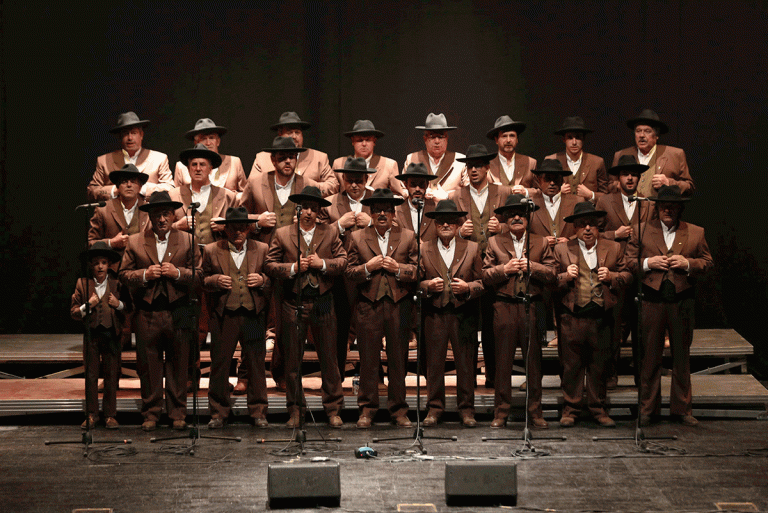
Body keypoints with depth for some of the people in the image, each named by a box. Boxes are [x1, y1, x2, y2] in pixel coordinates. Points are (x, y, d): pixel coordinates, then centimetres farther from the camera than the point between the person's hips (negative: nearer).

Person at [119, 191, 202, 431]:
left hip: (178, 313, 0)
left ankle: (177, 414, 15)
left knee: (178, 366, 5)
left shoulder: (187, 241, 7)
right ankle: (150, 414, 14)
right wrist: (145, 274, -10)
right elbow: (124, 274, 7)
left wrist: (177, 273, -13)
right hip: (147, 314, 0)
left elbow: (199, 275, 4)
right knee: (148, 366, 4)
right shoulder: (135, 242, 8)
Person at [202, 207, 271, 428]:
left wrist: (262, 280, -8)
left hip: (254, 316, 1)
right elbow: (202, 280, 9)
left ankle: (258, 412, 13)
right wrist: (216, 281, -11)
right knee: (219, 365, 1)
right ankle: (219, 413, 11)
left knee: (256, 365, 3)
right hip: (223, 316, -1)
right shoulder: (211, 251, 7)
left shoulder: (262, 250, 10)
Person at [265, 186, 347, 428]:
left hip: (323, 303, 0)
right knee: (292, 359, 4)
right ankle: (295, 410, 14)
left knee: (329, 358, 4)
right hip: (293, 303, 0)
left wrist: (323, 263, -11)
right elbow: (270, 266, 2)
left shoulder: (330, 233, 7)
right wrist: (293, 268, -12)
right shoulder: (282, 234, 4)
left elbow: (343, 260, 5)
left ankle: (333, 409, 13)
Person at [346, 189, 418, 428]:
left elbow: (418, 271, 5)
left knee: (398, 359, 4)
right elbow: (349, 272, 7)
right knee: (368, 359, 2)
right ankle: (367, 409, 11)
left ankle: (398, 409, 13)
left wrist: (398, 268, -11)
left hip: (399, 306, 0)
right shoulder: (358, 237, 9)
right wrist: (368, 267, -10)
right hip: (368, 306, 0)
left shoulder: (408, 237, 8)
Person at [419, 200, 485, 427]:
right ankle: (434, 408, 12)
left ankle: (466, 409, 12)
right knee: (434, 363, 2)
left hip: (463, 315, 0)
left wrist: (468, 287, -12)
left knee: (466, 363, 3)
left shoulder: (472, 249, 8)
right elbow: (416, 281, 10)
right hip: (434, 315, 0)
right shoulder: (424, 250, 9)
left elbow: (482, 281, 8)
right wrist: (428, 286, -10)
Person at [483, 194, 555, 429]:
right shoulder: (494, 243, 11)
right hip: (504, 308, 0)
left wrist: (531, 266, -10)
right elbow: (485, 276, 5)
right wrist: (505, 269, -10)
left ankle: (535, 412, 9)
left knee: (533, 360, 2)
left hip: (532, 307, 0)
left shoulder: (541, 243, 12)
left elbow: (552, 274, 4)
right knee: (503, 361, 1)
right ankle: (501, 412, 8)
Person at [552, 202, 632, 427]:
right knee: (571, 366, 3)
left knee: (599, 366, 8)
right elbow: (551, 282, 5)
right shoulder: (562, 249, 7)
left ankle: (598, 409, 18)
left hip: (602, 318, 1)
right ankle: (570, 409, 13)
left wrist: (612, 276, -7)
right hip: (572, 318, -1)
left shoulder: (614, 249, 11)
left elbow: (627, 276, 12)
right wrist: (565, 276, -14)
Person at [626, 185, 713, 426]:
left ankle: (682, 408, 18)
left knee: (682, 356, 8)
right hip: (651, 301, -1)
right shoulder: (643, 230, 6)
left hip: (682, 301, 1)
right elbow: (628, 260, 7)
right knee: (650, 356, 3)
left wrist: (688, 264, -8)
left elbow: (707, 261, 10)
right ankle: (648, 409, 12)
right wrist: (648, 263, -11)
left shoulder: (695, 233, 8)